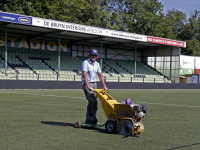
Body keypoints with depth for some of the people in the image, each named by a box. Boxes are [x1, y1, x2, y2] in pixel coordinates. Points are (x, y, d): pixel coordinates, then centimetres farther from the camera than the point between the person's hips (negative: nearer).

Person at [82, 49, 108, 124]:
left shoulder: (97, 64, 10)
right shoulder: (85, 63, -11)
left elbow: (100, 76, 11)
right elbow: (84, 76, -20)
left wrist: (104, 86, 0)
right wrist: (89, 87, -28)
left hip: (94, 84, 7)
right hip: (87, 84, -7)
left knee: (92, 102, 7)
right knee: (93, 101, -17)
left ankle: (88, 120, 14)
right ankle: (94, 118, -7)